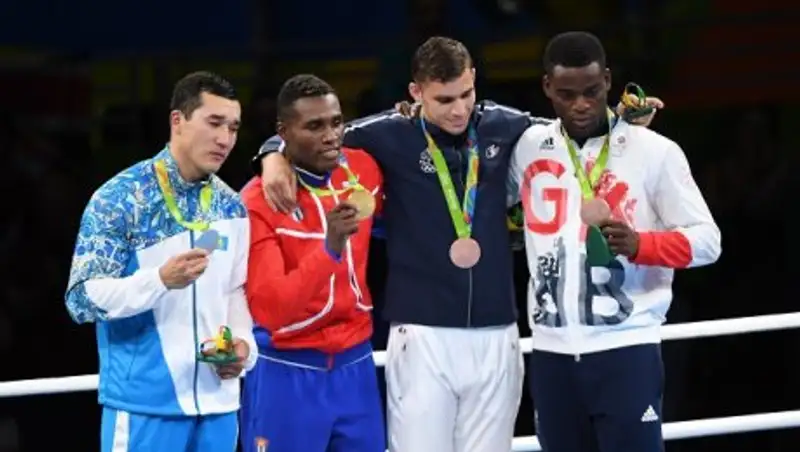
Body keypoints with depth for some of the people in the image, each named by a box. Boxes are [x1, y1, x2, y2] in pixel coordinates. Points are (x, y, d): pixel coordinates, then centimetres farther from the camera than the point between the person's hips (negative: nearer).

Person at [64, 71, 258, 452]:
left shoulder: (230, 206, 11)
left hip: (216, 402, 6)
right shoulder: (120, 198, -7)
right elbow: (82, 298, -11)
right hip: (145, 405, -6)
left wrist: (242, 342, -1)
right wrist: (161, 279, -25)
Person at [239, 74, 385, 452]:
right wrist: (329, 249, -33)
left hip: (355, 367, 5)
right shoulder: (258, 202, -15)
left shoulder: (363, 170, 2)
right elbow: (268, 309, -24)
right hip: (288, 375, -5)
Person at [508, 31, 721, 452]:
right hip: (552, 353, 4)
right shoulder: (527, 147, 9)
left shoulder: (654, 151, -3)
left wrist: (639, 244, -21)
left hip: (625, 348, -4)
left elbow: (706, 240, -3)